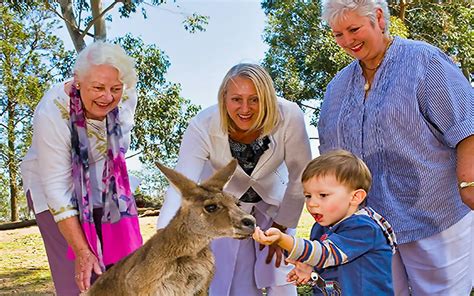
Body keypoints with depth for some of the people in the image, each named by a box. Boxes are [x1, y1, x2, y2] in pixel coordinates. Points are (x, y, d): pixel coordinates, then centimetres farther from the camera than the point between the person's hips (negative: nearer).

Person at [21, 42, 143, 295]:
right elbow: (57, 187, -28)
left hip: (105, 187, 4)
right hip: (55, 186, -4)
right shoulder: (51, 113, -31)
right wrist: (82, 252, -29)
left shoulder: (126, 97, -17)